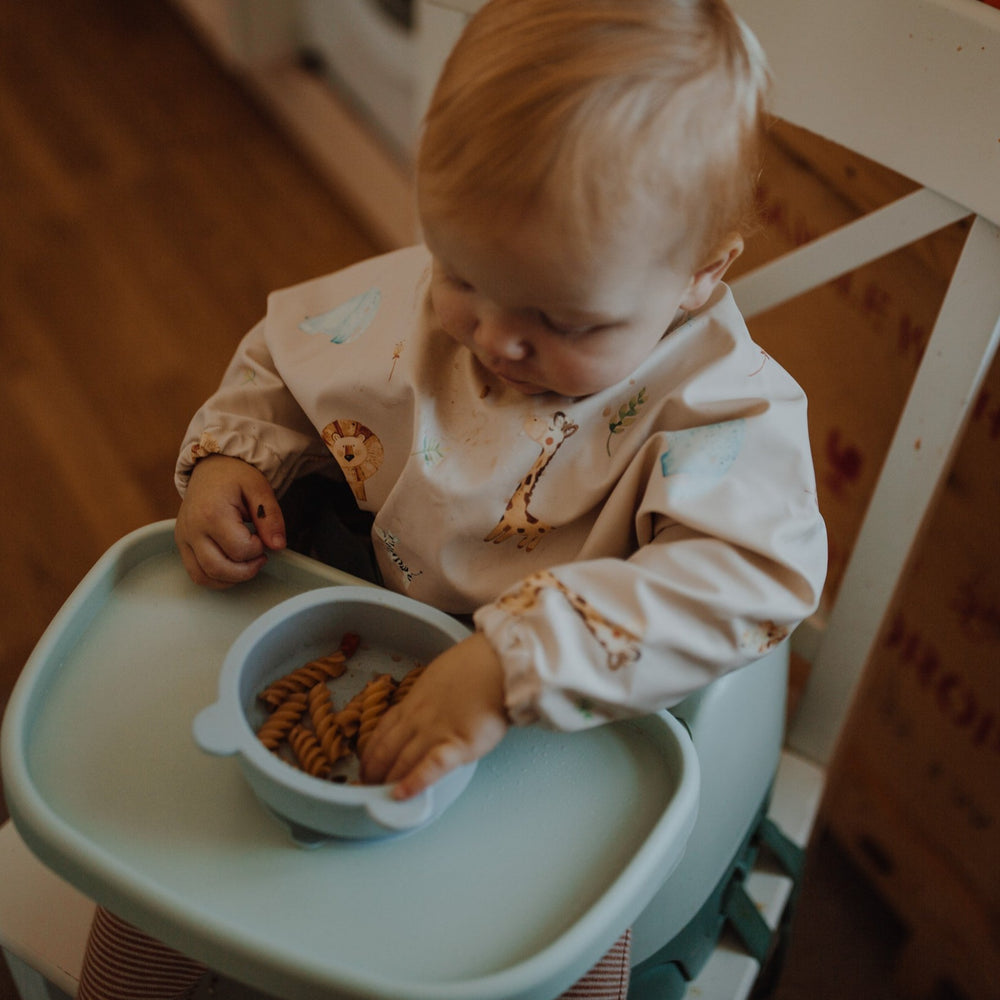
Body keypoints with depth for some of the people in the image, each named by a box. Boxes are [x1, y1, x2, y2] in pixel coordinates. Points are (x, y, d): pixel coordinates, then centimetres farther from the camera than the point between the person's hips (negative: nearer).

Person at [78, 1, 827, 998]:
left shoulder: (723, 404, -23)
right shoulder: (405, 301, -9)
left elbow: (747, 578, -37)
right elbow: (282, 363, 10)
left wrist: (514, 666, -45)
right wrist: (229, 457, -10)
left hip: (568, 736, -3)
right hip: (364, 681, 4)